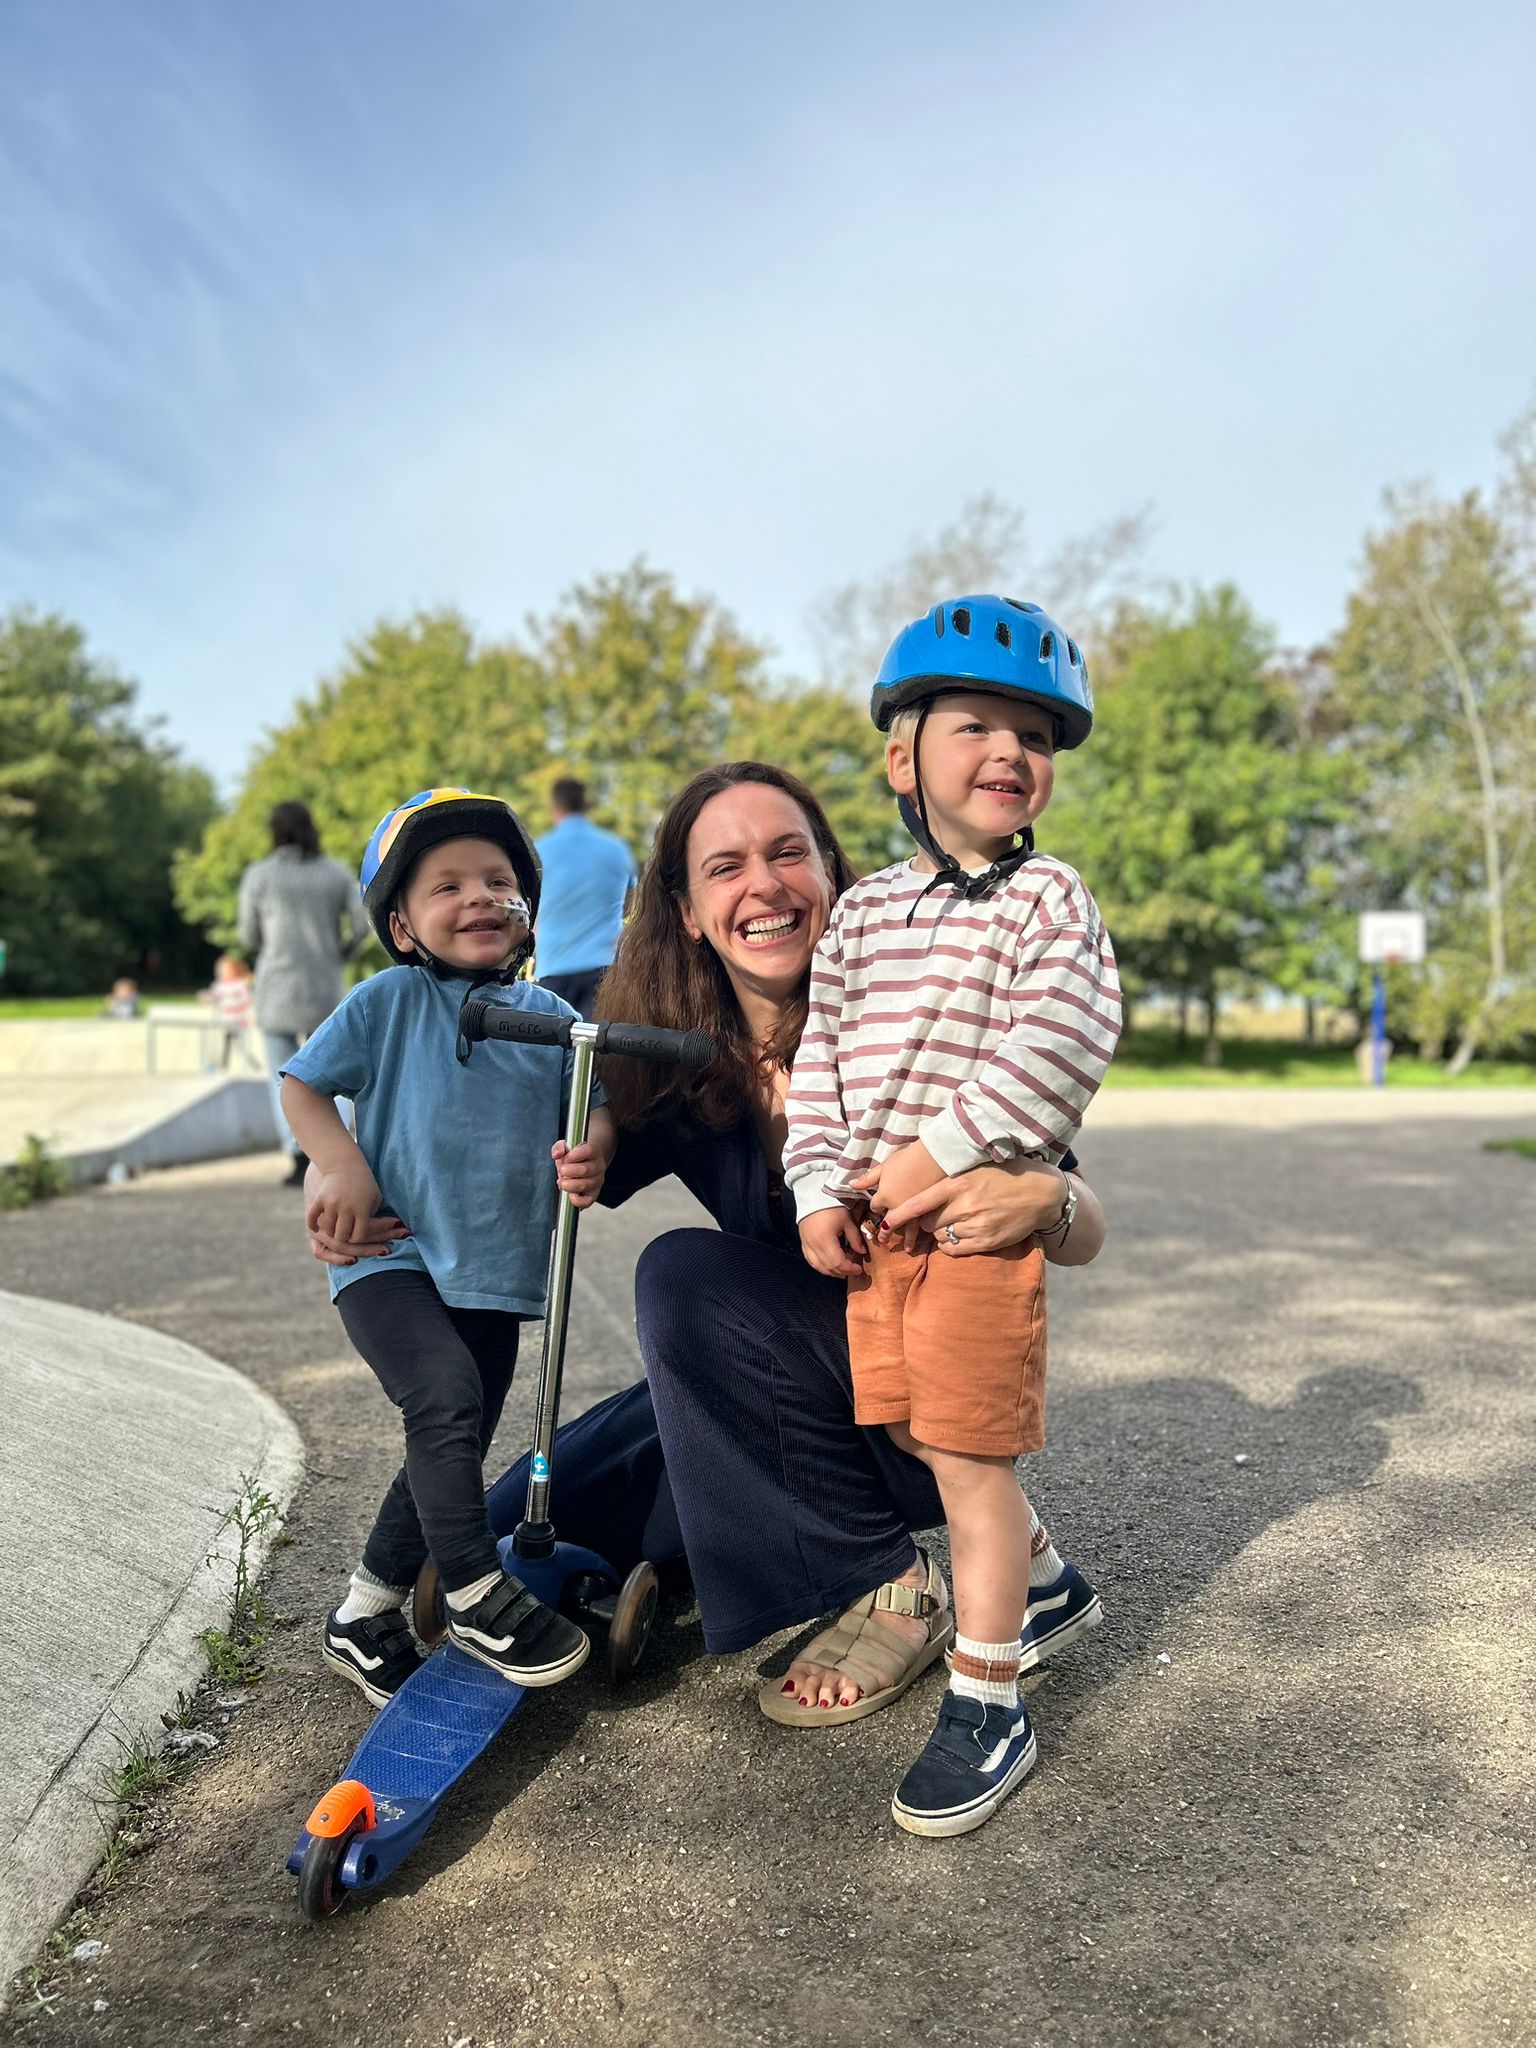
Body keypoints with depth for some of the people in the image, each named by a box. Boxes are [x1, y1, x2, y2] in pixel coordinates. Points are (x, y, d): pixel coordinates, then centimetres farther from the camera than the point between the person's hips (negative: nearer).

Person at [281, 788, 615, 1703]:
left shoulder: (551, 1015, 6)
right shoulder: (392, 1000, -2)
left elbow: (590, 1111, 7)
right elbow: (303, 1085, 2)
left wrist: (591, 1156, -17)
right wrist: (342, 1165, -15)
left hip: (496, 1272, 4)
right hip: (389, 1256, -4)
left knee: (448, 1455, 11)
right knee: (446, 1394, -27)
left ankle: (365, 1617, 32)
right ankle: (477, 1593, -5)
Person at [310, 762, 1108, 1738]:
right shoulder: (677, 1070, -7)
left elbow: (1085, 1236, -17)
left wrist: (1042, 1195, -42)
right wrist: (372, 1206, -18)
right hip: (787, 1396, 5)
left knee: (687, 1279, -28)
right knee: (508, 1543, 0)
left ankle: (891, 1586, -12)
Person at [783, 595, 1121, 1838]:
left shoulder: (1049, 898, -4)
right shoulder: (864, 907, 12)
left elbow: (1060, 1049, -17)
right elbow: (821, 1056, 10)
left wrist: (940, 1151, -20)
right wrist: (821, 1189, -1)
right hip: (876, 1219, 6)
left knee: (969, 1451, -3)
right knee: (915, 1431, 17)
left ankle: (990, 1708, 13)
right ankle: (1030, 1573, 43)